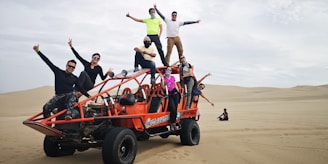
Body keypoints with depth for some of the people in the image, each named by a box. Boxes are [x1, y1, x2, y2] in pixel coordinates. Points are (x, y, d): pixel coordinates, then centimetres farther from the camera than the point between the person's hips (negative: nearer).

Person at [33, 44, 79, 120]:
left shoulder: (75, 78, 6)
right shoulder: (58, 72, 4)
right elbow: (48, 61, 1)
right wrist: (38, 51, -2)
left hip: (70, 95, -1)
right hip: (59, 96, 1)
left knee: (73, 94, -37)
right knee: (46, 108, -16)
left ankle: (69, 115, -50)